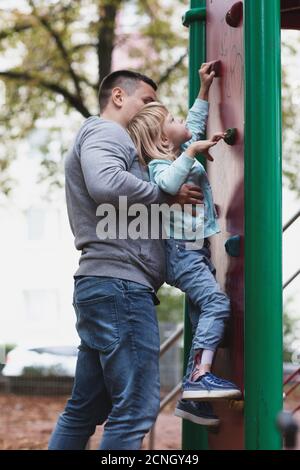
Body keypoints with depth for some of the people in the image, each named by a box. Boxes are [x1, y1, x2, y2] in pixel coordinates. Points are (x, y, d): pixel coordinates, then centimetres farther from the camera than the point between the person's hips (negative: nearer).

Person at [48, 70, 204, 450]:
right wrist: (166, 195, -12)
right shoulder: (105, 131, -2)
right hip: (120, 282, -11)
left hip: (101, 286, 11)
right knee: (136, 408, -12)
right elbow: (107, 184, -24)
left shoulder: (101, 138, 30)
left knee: (86, 408, 11)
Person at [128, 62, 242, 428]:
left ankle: (191, 397, 8)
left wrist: (204, 88, 29)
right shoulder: (160, 164, -12)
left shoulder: (183, 153, 14)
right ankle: (200, 375, -32)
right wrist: (191, 152, -31)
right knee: (216, 302, -24)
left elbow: (195, 123, 31)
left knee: (203, 317, 7)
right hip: (180, 250, -10)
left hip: (197, 250, 10)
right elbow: (168, 183, -36)